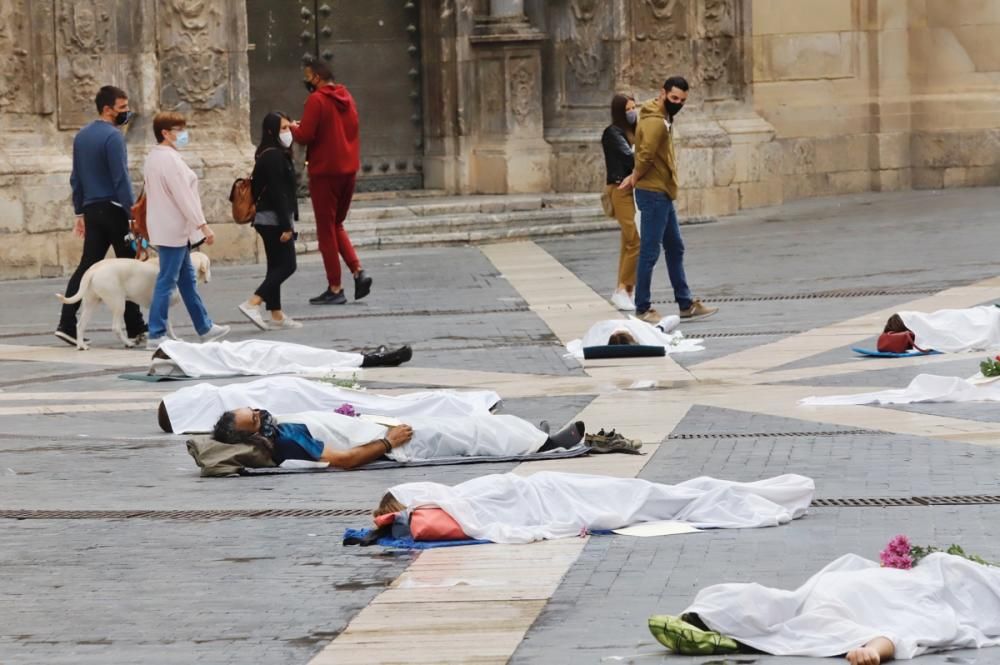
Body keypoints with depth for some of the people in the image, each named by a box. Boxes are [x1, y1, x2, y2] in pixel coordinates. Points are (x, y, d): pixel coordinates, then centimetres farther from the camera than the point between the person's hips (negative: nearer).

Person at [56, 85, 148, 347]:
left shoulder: (81, 136, 11)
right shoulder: (113, 136, -13)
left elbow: (76, 178, 15)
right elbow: (121, 179, -18)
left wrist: (80, 212, 20)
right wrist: (133, 215, -17)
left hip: (91, 210, 7)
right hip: (114, 209, -7)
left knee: (87, 266, 5)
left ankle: (67, 324, -5)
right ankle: (135, 329, 6)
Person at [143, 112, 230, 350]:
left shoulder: (154, 158, 14)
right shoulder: (170, 159, -18)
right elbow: (184, 196, -22)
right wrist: (202, 225, -19)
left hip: (165, 229, 11)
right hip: (173, 230, -11)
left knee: (187, 279, 16)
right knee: (167, 281, -7)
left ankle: (205, 328, 23)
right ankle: (156, 335, -6)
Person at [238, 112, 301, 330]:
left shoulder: (268, 155, 15)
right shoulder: (274, 156, -16)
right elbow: (277, 193, -20)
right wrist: (286, 226, -20)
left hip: (267, 220, 10)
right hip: (275, 219, -10)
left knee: (277, 266, 11)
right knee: (287, 265, -9)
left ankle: (276, 315, 13)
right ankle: (251, 304, -17)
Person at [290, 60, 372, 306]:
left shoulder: (316, 100, -13)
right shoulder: (346, 98, 10)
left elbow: (305, 136, -19)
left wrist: (293, 128, 4)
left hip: (324, 171, -7)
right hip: (349, 169, 7)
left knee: (326, 230, 1)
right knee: (337, 225, 20)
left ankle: (335, 288, 1)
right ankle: (358, 271, 1)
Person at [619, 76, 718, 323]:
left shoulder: (663, 119, 14)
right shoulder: (655, 122, -19)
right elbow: (645, 156, -28)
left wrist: (635, 177, 0)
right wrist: (636, 178, -10)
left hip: (663, 194, 10)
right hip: (653, 194, -10)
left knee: (675, 249, 16)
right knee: (649, 252, -5)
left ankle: (686, 304, 23)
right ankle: (642, 309, 1)